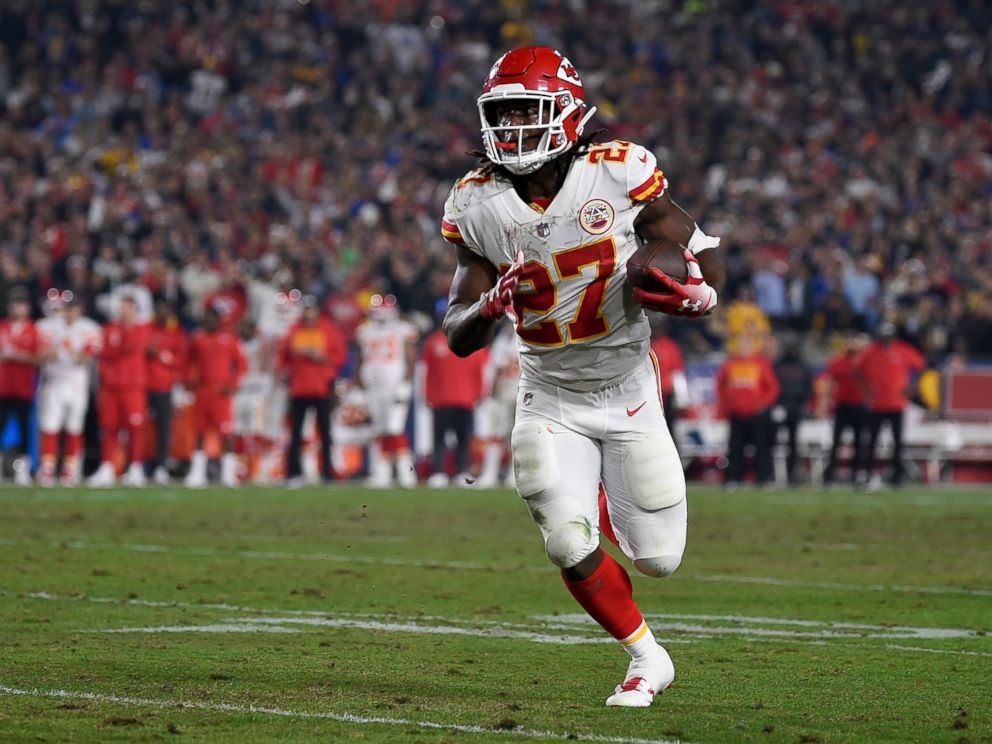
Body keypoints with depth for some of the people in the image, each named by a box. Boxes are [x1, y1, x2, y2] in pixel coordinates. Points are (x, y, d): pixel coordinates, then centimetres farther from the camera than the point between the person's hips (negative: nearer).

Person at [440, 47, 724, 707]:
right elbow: (459, 337, -4)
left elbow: (705, 252, -5)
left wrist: (697, 296, -28)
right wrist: (493, 304, -27)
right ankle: (647, 659, 12)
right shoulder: (480, 206, -8)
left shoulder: (619, 174, -16)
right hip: (551, 400, 1)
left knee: (659, 559, 3)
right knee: (570, 547, -15)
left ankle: (609, 503, 41)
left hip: (628, 392, -1)